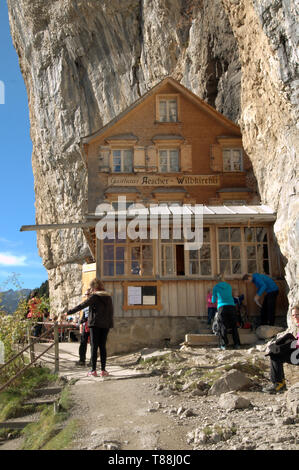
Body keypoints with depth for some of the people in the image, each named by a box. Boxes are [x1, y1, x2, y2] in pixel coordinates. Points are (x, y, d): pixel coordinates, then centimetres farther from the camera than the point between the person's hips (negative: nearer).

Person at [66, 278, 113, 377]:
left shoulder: (94, 296, -7)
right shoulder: (108, 297, 9)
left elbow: (81, 306, -8)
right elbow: (111, 311, 13)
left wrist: (68, 312, -2)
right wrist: (110, 323, 19)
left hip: (95, 324, -5)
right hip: (106, 324, 5)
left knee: (94, 347, 0)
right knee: (102, 346, 8)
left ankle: (93, 370, 0)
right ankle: (103, 370, 6)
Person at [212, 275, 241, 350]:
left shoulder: (216, 287, 11)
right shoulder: (229, 286, 19)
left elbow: (213, 300, 18)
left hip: (222, 307, -2)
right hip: (231, 307, 3)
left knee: (223, 326, 1)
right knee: (234, 326, 8)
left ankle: (223, 345, -3)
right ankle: (237, 344, 5)